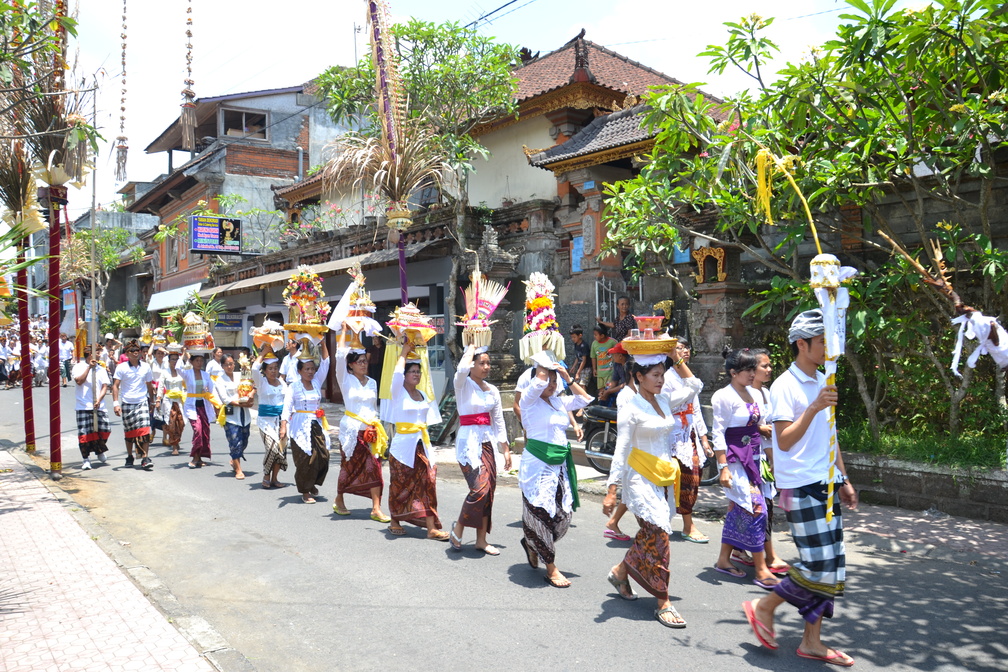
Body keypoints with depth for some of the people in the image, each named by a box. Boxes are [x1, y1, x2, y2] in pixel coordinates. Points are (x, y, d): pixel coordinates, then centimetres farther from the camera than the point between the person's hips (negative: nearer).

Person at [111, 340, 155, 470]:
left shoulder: (145, 367, 4)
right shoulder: (121, 367, -3)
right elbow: (115, 385, -5)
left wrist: (152, 402, 19)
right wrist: (116, 403, -14)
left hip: (142, 402, 0)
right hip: (127, 404, 0)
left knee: (144, 430, -12)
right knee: (129, 432, 10)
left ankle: (145, 458, -13)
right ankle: (129, 457, 26)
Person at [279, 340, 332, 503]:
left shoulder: (317, 382, 8)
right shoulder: (293, 387, -3)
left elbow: (325, 363, 2)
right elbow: (287, 408, -8)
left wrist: (323, 344, -5)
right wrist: (283, 427, -19)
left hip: (317, 425, 4)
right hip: (301, 426, -4)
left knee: (323, 456, -1)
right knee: (305, 458, -4)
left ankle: (312, 483, 23)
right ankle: (305, 492, 10)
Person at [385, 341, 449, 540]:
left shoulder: (423, 395, 12)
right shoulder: (399, 393, -5)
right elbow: (397, 374, -24)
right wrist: (404, 353, -14)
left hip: (422, 444, 5)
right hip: (403, 444, -5)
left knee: (427, 483, -2)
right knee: (400, 484, 5)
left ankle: (431, 527, -2)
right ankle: (395, 522, 24)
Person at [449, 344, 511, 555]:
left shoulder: (492, 391, 11)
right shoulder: (463, 384, -4)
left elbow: (499, 422, 15)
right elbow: (462, 369, -29)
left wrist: (506, 449, 12)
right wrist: (471, 347, -12)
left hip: (487, 442, 6)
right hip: (468, 442, -6)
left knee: (489, 491, 5)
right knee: (479, 488, -17)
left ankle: (481, 540, 15)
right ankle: (458, 526, 6)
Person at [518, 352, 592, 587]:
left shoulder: (560, 402, 14)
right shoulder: (529, 400, -6)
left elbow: (585, 399, 17)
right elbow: (539, 382, -24)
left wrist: (568, 377, 10)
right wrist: (542, 362, -7)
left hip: (560, 465, 7)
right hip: (537, 464, -7)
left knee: (562, 514, 8)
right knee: (542, 513, -4)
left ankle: (530, 543, 35)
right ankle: (551, 569, 7)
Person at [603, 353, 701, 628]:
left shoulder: (663, 401, 7)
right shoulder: (631, 409, -12)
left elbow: (694, 386, 21)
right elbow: (620, 452, -13)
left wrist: (678, 361, 11)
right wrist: (611, 490, -17)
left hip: (664, 479, 7)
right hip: (642, 479, -7)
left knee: (651, 535, 12)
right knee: (658, 535, -10)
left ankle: (620, 572, 35)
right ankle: (663, 602, 0)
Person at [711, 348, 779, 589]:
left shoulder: (751, 393, 11)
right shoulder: (725, 396, -12)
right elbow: (718, 434, -14)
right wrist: (723, 467, -18)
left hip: (753, 459, 8)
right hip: (735, 460, -8)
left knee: (737, 509, 12)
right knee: (755, 509, -10)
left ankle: (724, 559, 24)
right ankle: (761, 571, -4)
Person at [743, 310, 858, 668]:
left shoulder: (823, 383, 14)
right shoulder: (785, 386, -11)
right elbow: (784, 441, -19)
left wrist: (844, 480, 19)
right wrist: (814, 407, -28)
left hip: (826, 485, 8)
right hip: (800, 487, -8)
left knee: (832, 567, 9)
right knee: (820, 567, -10)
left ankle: (812, 641, 19)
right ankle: (763, 607, 11)